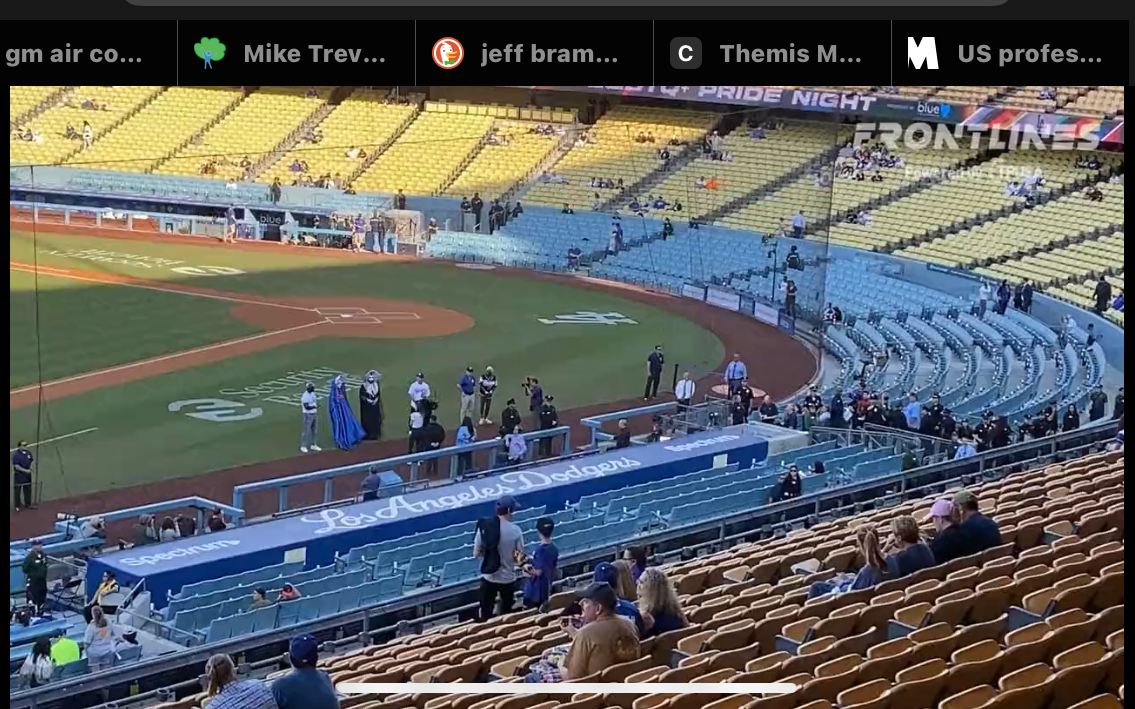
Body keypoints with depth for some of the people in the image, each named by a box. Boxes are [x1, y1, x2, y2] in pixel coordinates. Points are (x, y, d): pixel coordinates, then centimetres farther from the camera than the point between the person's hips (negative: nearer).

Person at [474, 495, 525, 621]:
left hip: (488, 578, 1)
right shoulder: (515, 530, -15)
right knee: (506, 615, 17)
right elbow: (521, 556, -7)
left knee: (485, 615, 10)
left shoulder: (484, 527, -10)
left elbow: (476, 553, -4)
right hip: (508, 578, -1)